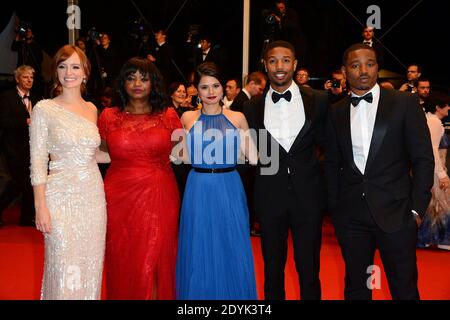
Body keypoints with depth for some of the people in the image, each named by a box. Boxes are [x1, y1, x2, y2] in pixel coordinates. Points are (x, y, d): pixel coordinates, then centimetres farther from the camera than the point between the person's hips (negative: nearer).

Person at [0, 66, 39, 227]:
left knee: (30, 181, 6)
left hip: (30, 147, 6)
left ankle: (27, 219, 16)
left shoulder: (34, 99, 14)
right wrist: (25, 122, -20)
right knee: (19, 181, -12)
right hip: (14, 147, -6)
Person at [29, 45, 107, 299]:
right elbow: (38, 161, -7)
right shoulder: (45, 109, -4)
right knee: (64, 269, 0)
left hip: (94, 194, 5)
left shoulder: (92, 109, 10)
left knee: (90, 266, 11)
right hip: (61, 195, -4)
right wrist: (41, 206, -12)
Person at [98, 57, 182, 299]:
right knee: (123, 261, 8)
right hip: (120, 197, 1)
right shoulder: (109, 116, 5)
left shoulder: (168, 115, 4)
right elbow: (100, 154, 14)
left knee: (155, 260, 4)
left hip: (159, 198, 0)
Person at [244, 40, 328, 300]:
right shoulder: (253, 106, 2)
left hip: (307, 195, -1)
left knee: (309, 269, 9)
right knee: (273, 269, 15)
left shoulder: (318, 100, -1)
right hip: (269, 197, 1)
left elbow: (326, 141, 7)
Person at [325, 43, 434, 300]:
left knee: (404, 288, 7)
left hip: (396, 211, -2)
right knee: (356, 286, 14)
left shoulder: (406, 103, -1)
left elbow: (423, 158, -2)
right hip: (350, 215, 3)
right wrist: (333, 205, 6)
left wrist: (417, 208, -7)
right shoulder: (336, 112, 7)